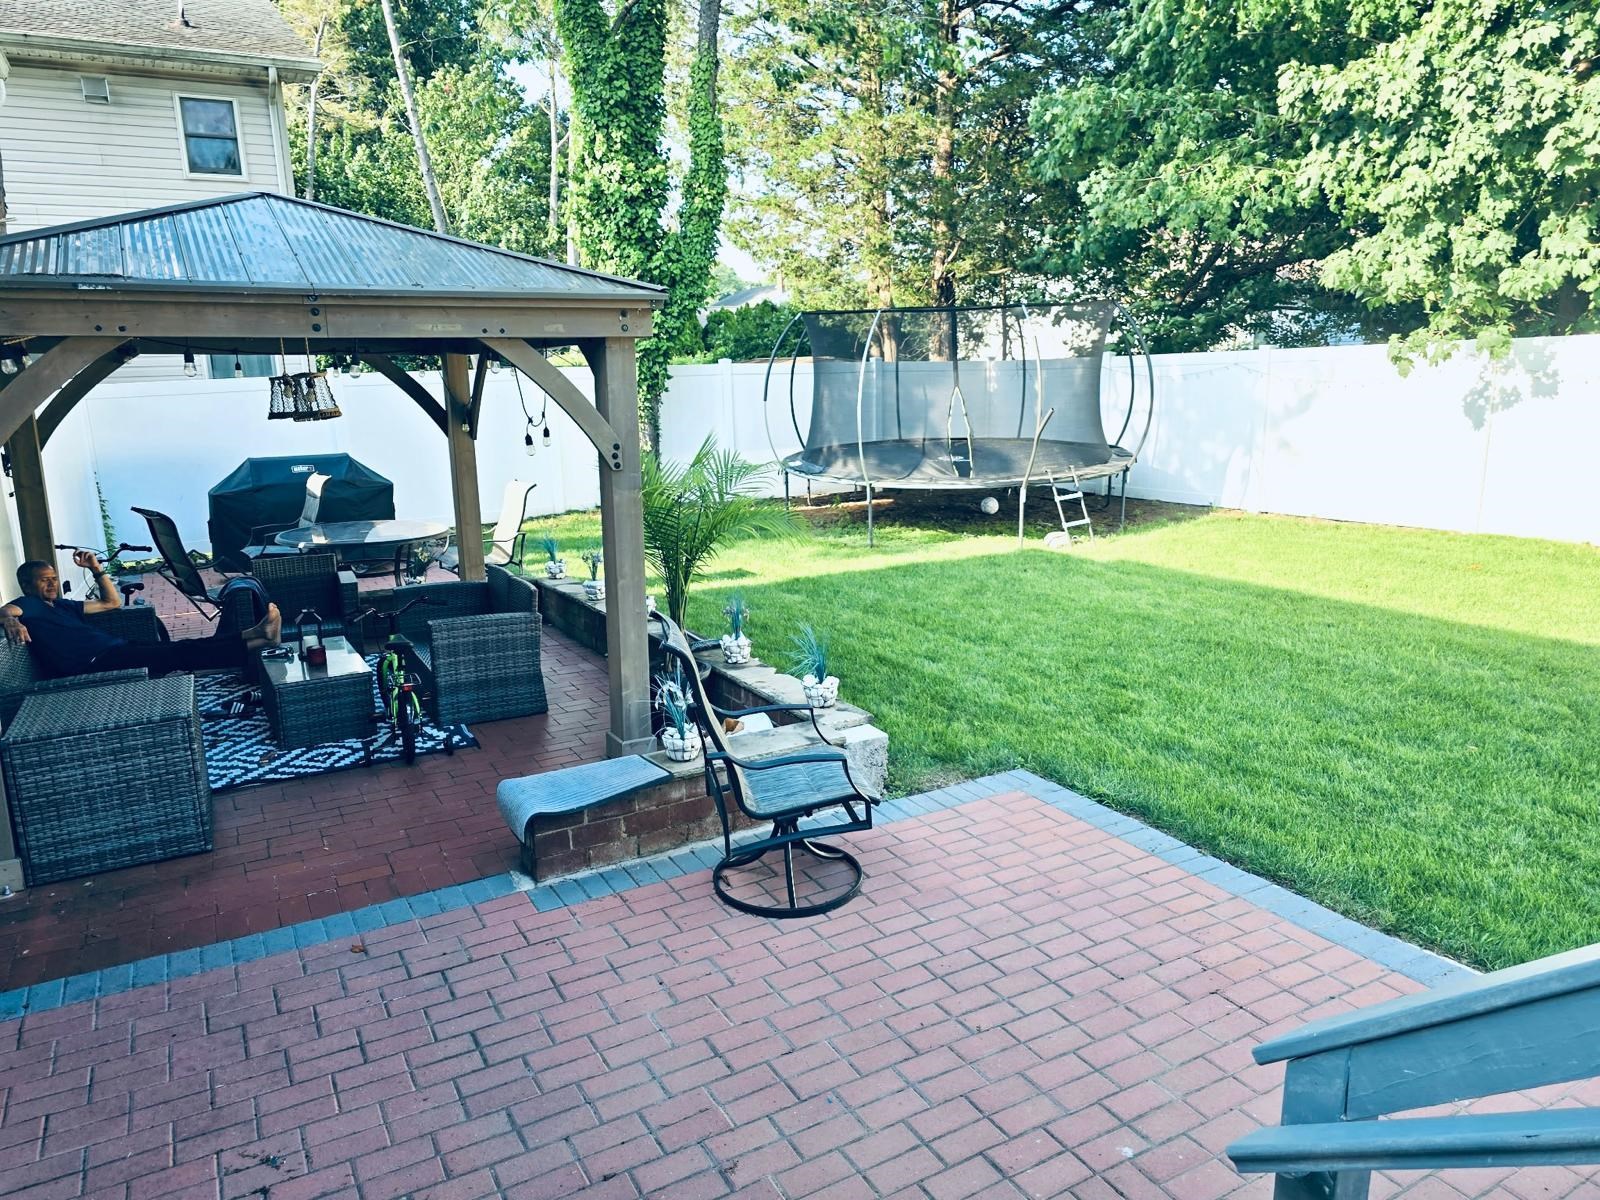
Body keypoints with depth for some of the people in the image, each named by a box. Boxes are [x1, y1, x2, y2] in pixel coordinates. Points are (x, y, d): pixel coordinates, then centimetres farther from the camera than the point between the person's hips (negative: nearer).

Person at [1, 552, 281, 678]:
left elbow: (112, 602, 33)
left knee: (187, 649, -12)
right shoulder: (28, 605, 10)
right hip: (96, 665, -9)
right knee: (180, 653, -23)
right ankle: (256, 639, -35)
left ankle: (256, 636, -28)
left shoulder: (61, 605, 31)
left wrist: (97, 569, 25)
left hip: (119, 653, 9)